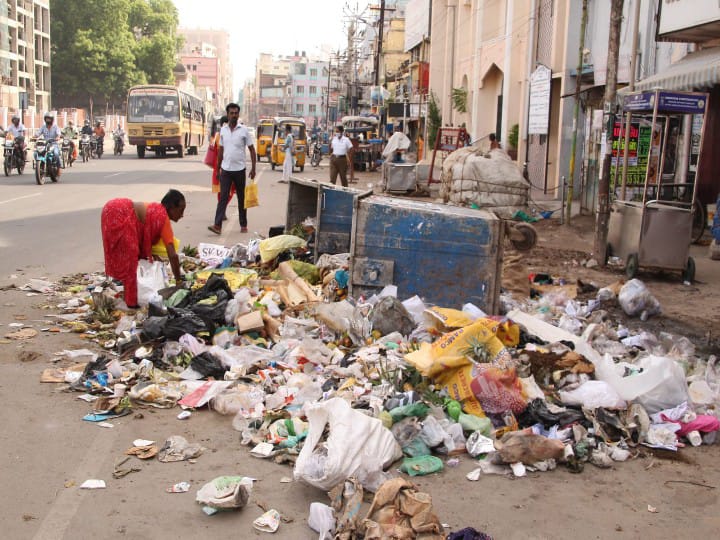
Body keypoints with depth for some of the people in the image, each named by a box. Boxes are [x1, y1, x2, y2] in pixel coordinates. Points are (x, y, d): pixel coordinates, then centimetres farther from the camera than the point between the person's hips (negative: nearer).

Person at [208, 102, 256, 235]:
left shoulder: (244, 130, -4)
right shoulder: (223, 130, 5)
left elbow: (252, 149, -1)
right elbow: (221, 149, 13)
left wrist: (253, 168, -6)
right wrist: (218, 167, 12)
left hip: (239, 169, -2)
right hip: (225, 169, 2)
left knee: (242, 198, 9)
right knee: (223, 197, -5)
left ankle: (244, 225, 19)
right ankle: (217, 225, -10)